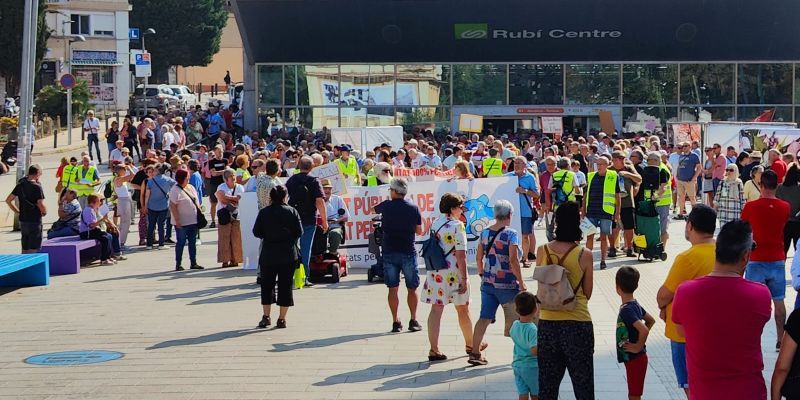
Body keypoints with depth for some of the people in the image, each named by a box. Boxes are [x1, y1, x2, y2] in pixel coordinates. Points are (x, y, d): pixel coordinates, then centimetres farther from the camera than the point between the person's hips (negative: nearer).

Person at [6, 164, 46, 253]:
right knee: (33, 249, -1)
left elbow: (8, 200, 8)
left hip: (23, 220, 6)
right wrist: (44, 212, -1)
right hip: (34, 221, -6)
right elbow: (41, 204, -21)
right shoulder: (37, 187, -14)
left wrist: (17, 211, 13)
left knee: (25, 249, 15)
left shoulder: (20, 185, 6)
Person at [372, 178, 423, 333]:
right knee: (412, 288, 8)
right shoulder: (413, 208, -1)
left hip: (389, 252, 1)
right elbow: (419, 231, 7)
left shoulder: (386, 206, 0)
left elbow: (372, 210, 22)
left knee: (393, 289, 5)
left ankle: (396, 322, 3)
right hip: (408, 252, 0)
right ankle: (413, 321, 6)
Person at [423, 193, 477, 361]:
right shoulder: (457, 226, -13)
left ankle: (434, 349, 0)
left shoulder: (434, 224, 7)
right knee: (463, 310, 13)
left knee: (436, 310, 5)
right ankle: (470, 344, 28)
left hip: (434, 273, 5)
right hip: (453, 273, -5)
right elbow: (460, 255, -16)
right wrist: (464, 279, -14)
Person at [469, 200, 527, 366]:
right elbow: (513, 260, -18)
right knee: (514, 320, 9)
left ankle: (475, 353, 3)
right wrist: (521, 283, -13)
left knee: (485, 318, 6)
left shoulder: (485, 232, 5)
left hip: (488, 282, 5)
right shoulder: (511, 234, -13)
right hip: (507, 284, -5)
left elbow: (479, 257, 10)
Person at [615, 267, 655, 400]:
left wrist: (638, 347, -19)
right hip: (635, 358, 9)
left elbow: (644, 330, -34)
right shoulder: (635, 305, 5)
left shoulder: (626, 310, -23)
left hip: (634, 359, -9)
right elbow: (651, 320, 19)